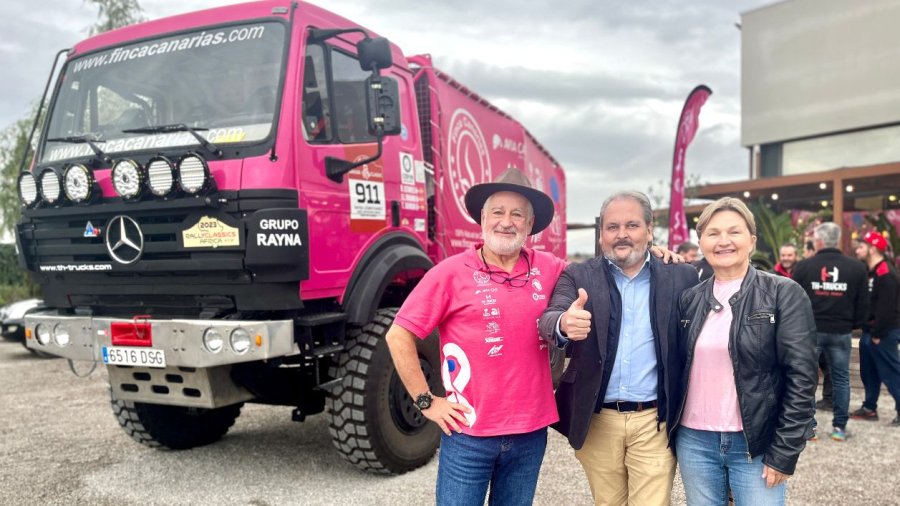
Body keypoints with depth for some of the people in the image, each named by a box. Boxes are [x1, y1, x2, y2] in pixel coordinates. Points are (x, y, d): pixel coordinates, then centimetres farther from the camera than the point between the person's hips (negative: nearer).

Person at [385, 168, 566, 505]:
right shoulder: (452, 272, -9)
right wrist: (426, 401, -7)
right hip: (469, 434, -3)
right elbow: (398, 336, -7)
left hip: (531, 433, 4)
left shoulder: (547, 268, 3)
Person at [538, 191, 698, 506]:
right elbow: (548, 319, -16)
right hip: (597, 421, 1)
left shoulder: (680, 277, 1)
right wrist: (564, 323, -40)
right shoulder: (578, 277, -1)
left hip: (654, 422, -1)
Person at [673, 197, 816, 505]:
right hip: (694, 441, 4)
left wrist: (784, 451, -10)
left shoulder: (784, 294, -5)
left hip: (756, 444, -3)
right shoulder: (689, 298, 5)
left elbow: (801, 377, -9)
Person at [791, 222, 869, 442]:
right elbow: (863, 303, 4)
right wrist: (856, 325, 17)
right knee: (841, 378, 12)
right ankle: (839, 427, 16)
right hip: (841, 331, 2)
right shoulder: (856, 267, 0)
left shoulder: (804, 266, -7)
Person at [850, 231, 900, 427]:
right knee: (869, 373, 14)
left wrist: (878, 334, -20)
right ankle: (869, 408, 23)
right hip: (869, 331, 10)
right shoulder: (870, 272, 14)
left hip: (883, 334, -10)